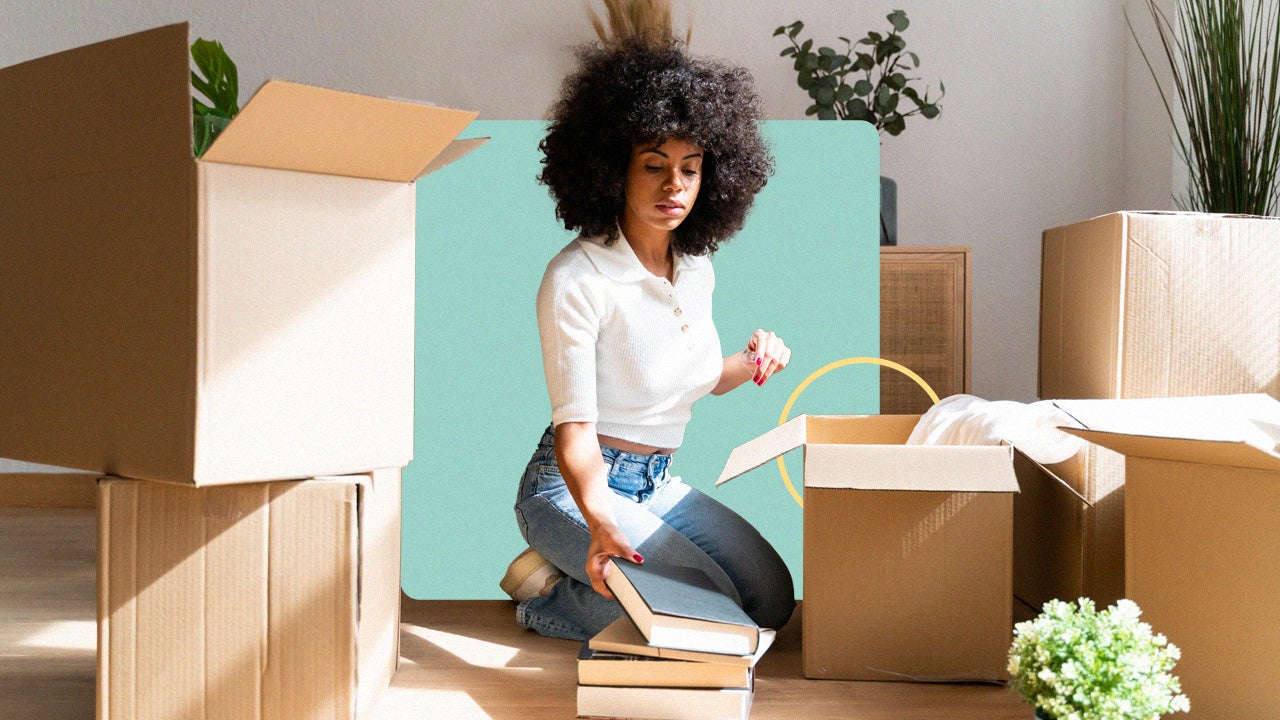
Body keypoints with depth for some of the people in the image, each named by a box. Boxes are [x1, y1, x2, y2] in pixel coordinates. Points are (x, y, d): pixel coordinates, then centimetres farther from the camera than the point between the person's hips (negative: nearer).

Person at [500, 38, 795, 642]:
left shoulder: (697, 267, 3)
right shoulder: (577, 279, -21)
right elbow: (575, 428, -26)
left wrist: (748, 364, -2)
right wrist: (600, 522, -43)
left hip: (658, 483, 8)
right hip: (573, 486, -8)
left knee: (772, 599, 2)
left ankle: (571, 574, 10)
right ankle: (550, 593, 1)